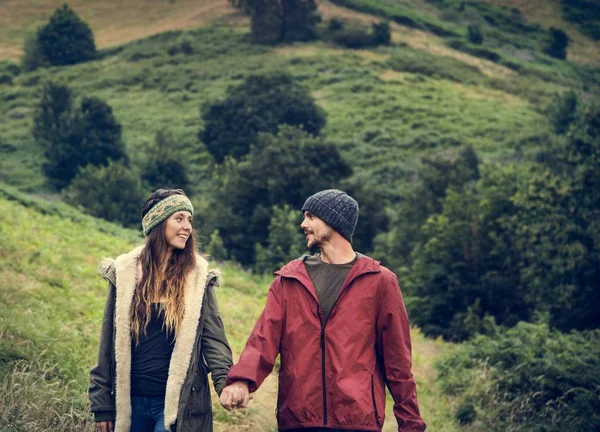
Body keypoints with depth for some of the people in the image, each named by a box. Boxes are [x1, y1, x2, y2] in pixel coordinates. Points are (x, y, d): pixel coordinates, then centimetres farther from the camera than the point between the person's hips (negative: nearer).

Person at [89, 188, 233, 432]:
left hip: (178, 400, -2)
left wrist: (226, 383, -22)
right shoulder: (125, 273, 2)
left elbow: (213, 337, -4)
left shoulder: (197, 277, 0)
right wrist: (102, 405, 4)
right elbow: (109, 341, 5)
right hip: (131, 400, 2)